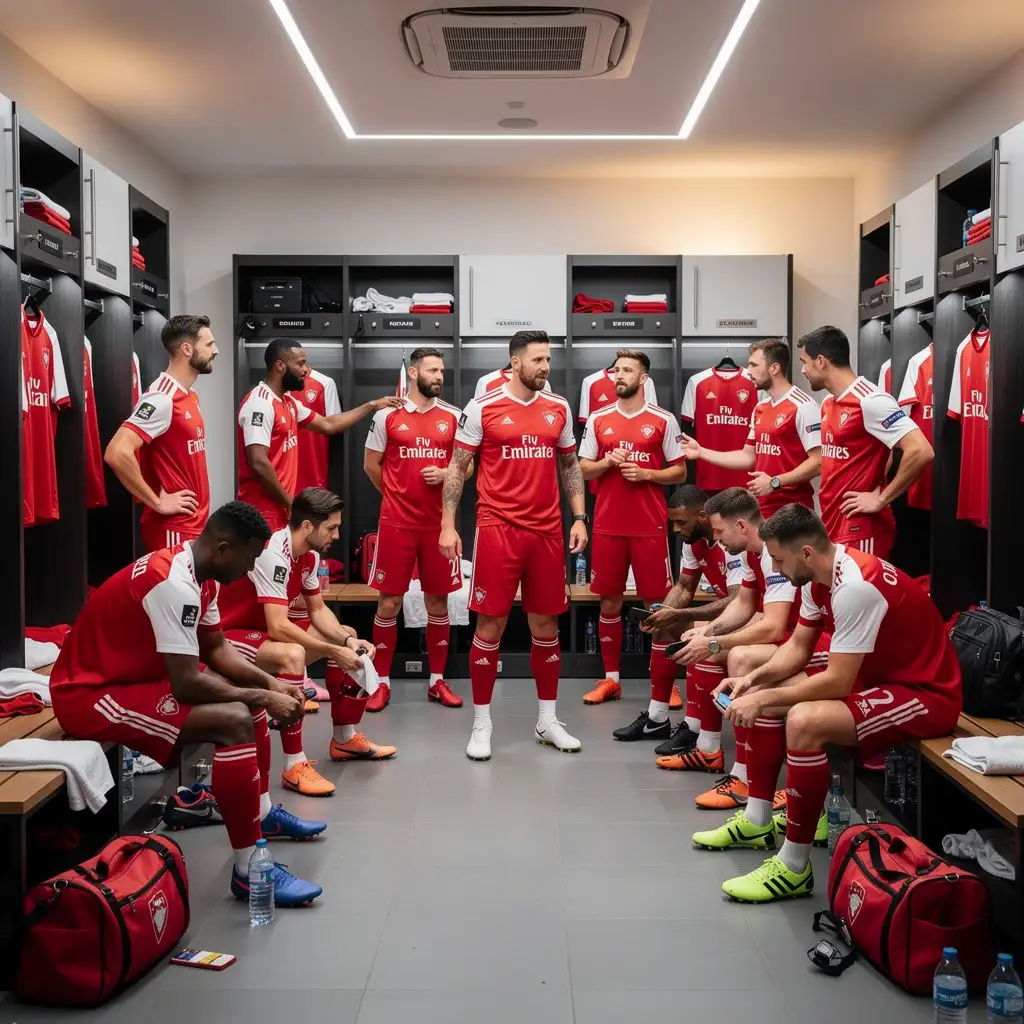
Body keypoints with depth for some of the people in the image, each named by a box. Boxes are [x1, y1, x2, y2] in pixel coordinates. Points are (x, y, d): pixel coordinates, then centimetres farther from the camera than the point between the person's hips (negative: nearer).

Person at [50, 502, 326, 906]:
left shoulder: (197, 574, 3)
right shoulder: (174, 585, -28)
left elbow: (216, 649, 12)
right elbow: (188, 684, -29)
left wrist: (269, 684, 0)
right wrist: (262, 698, -18)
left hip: (133, 674, 11)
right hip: (90, 694, -11)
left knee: (250, 696, 17)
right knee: (235, 720, -26)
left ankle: (262, 812, 32)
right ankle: (249, 870, -18)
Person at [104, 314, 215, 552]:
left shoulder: (190, 397, 12)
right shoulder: (162, 398, -17)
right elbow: (117, 453, -28)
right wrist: (157, 502, -20)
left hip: (194, 524, 9)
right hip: (173, 529, -9)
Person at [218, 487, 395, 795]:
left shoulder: (309, 555, 0)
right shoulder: (273, 553, -28)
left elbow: (317, 611, 8)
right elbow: (279, 627, -34)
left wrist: (347, 640, -10)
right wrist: (336, 651, -28)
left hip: (264, 629, 10)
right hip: (226, 635, -10)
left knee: (347, 636, 11)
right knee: (292, 654, -37)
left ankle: (344, 739, 20)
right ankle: (294, 766, -29)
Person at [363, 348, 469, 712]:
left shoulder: (453, 416, 5)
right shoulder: (387, 415, -1)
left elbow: (467, 465, 10)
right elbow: (371, 464, 8)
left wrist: (444, 474, -9)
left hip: (439, 523, 2)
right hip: (397, 523, -2)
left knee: (438, 600, 8)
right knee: (389, 602, 2)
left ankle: (437, 680, 19)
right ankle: (382, 682, 13)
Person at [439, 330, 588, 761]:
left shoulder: (559, 408, 8)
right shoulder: (482, 407, -4)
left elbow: (569, 466, 16)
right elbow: (457, 467, -1)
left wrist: (579, 518, 8)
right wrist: (448, 525, -6)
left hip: (547, 531, 4)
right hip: (497, 528, -4)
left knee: (546, 625, 10)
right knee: (490, 626, 0)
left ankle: (547, 720, 23)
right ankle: (481, 724, 12)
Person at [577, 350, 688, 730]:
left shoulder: (663, 421, 0)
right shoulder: (598, 420, 8)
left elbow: (680, 472, 3)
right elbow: (582, 469, 12)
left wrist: (647, 474, -13)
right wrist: (606, 463, -8)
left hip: (649, 527, -3)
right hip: (607, 526, 3)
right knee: (609, 601, 13)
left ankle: (658, 712, -5)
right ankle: (611, 678, 31)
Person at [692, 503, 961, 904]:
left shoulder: (855, 586, -29)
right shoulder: (817, 577, 0)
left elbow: (838, 682, -28)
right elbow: (798, 648, 10)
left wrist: (763, 699, -20)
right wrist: (753, 680, -5)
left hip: (926, 694, -10)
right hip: (874, 675, 10)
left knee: (803, 720, -32)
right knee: (762, 694, 9)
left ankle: (795, 867, -18)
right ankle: (756, 822, 20)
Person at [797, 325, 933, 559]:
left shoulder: (869, 400, -16)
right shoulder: (828, 404, 13)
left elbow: (921, 451, -24)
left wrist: (881, 500, -17)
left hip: (860, 532, -9)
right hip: (832, 526, 9)